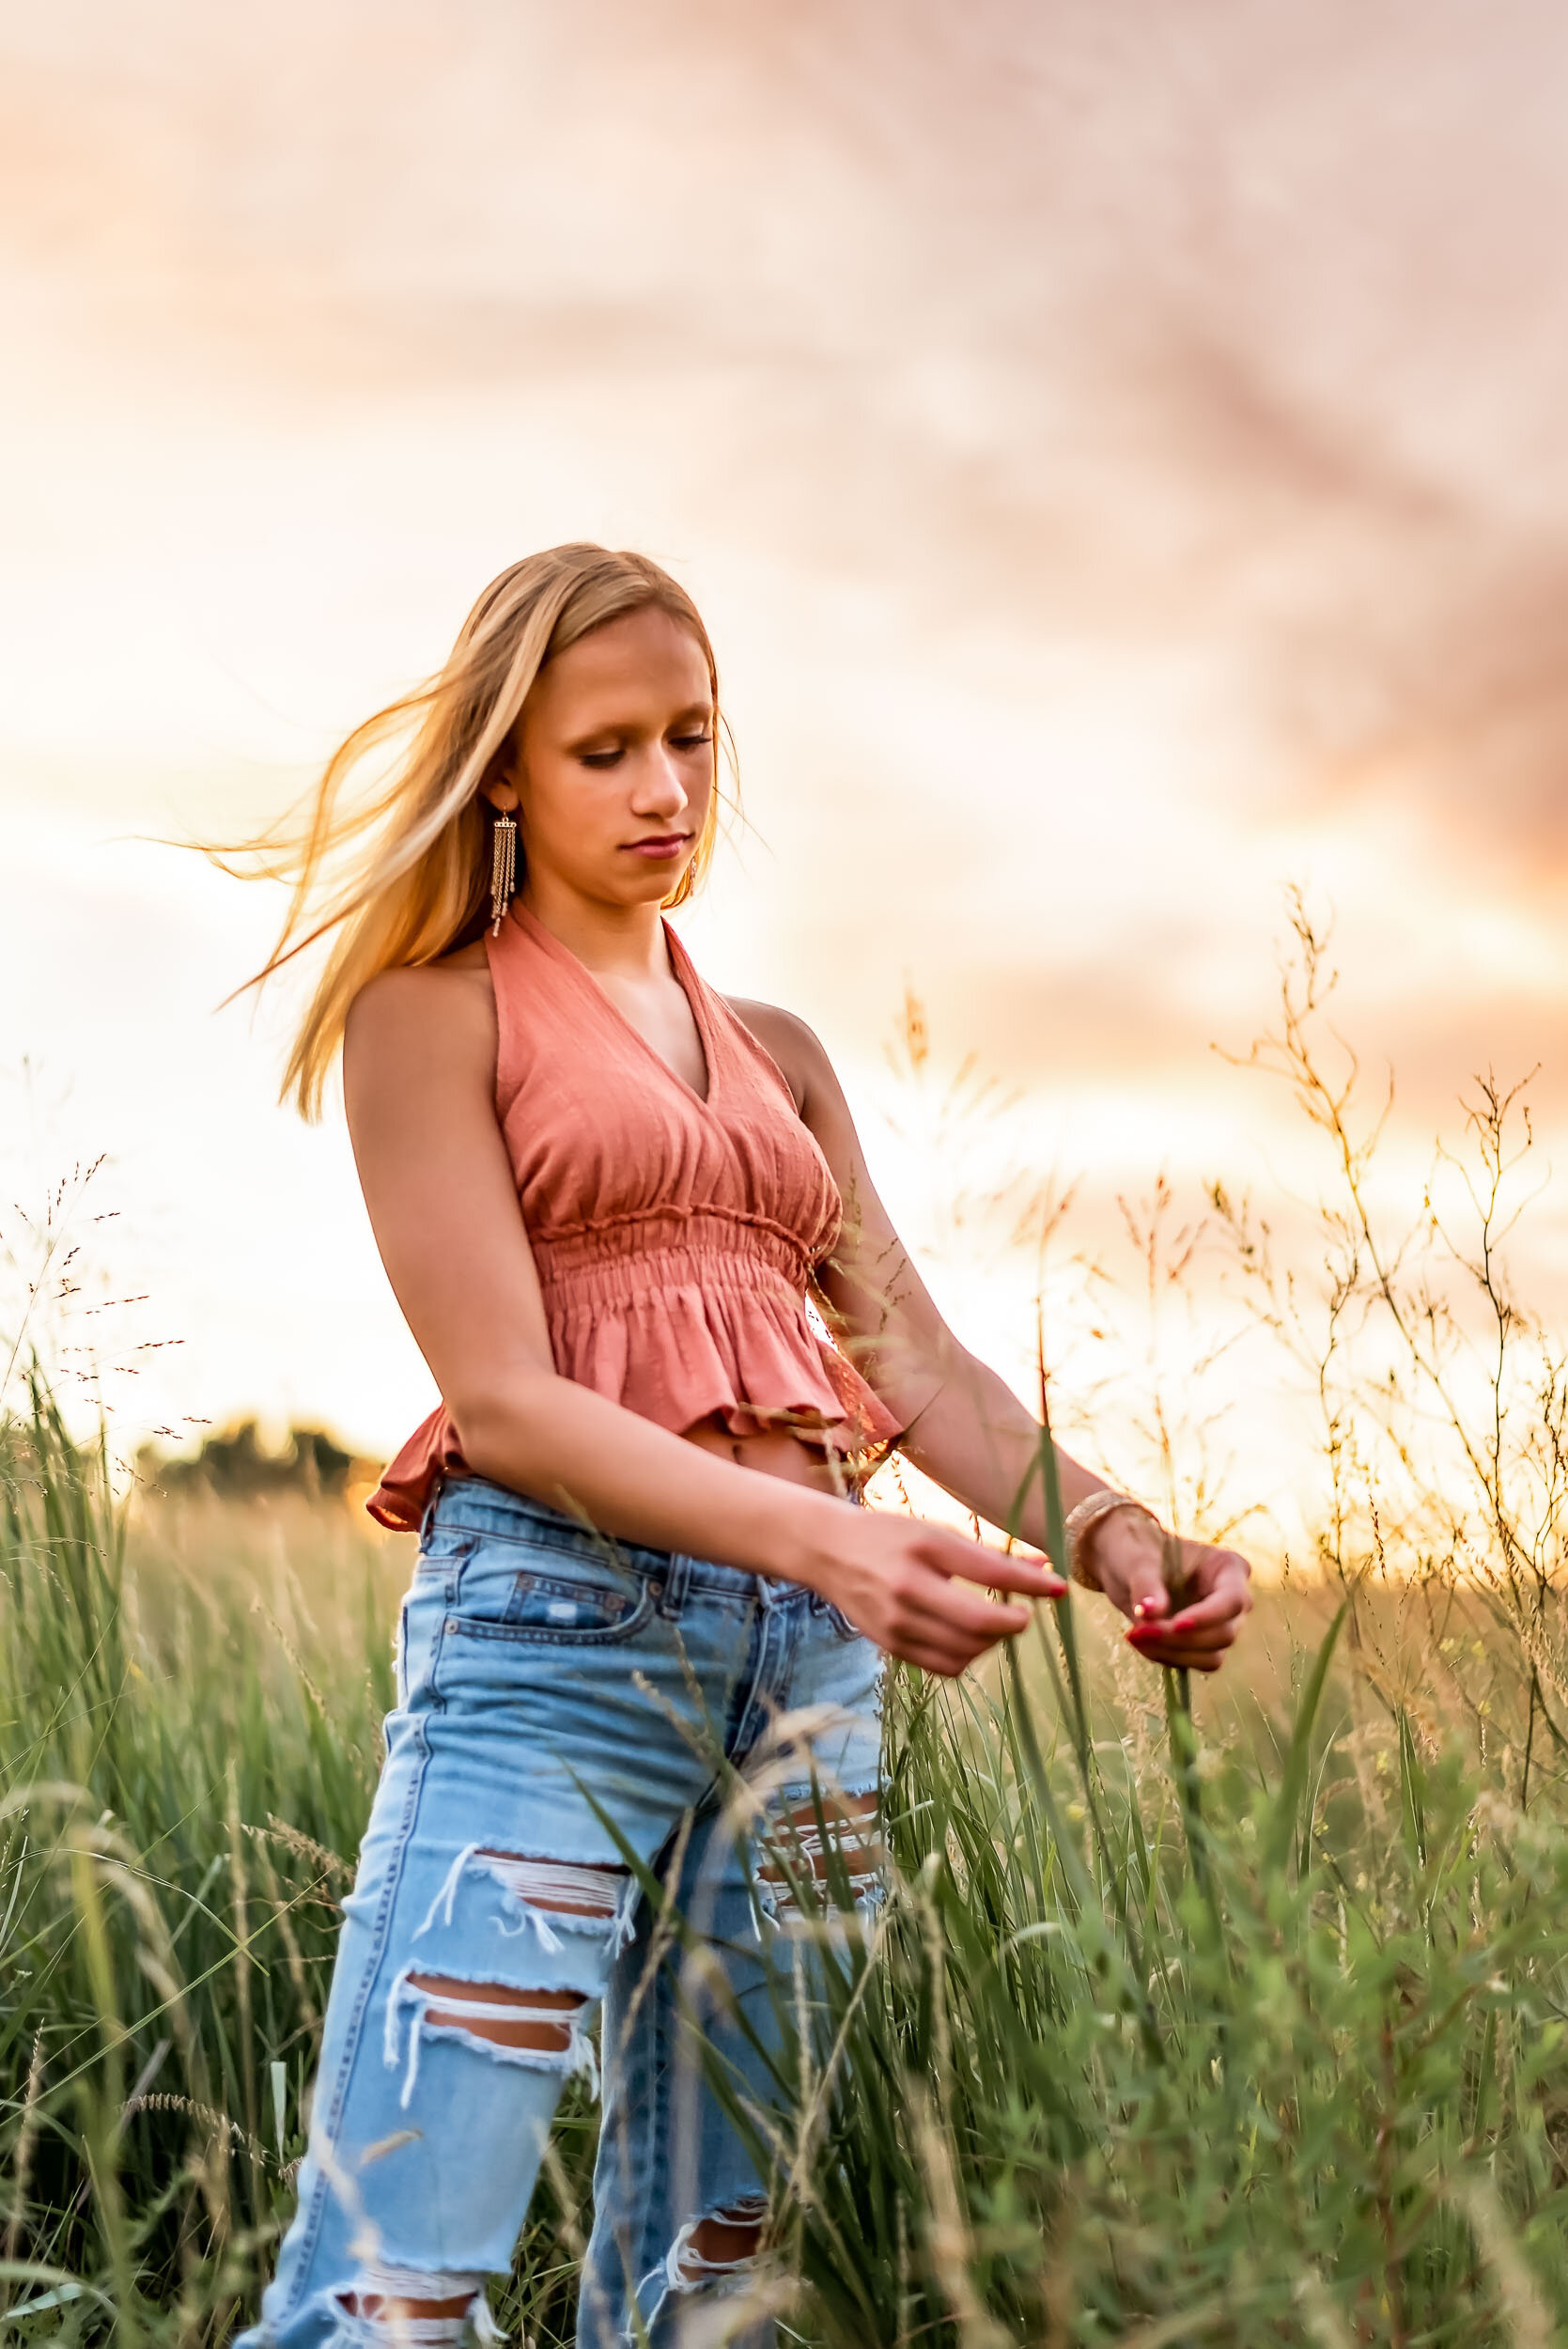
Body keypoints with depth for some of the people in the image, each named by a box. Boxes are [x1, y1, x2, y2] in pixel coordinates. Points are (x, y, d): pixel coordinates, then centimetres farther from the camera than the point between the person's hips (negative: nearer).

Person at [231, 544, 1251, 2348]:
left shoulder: (779, 1054, 21)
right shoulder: (431, 1010, 3)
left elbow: (911, 1357, 12)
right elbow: (499, 1399, -9)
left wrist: (1111, 1529, -9)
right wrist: (821, 1537, -24)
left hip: (810, 1658, 6)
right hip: (559, 1625, -5)